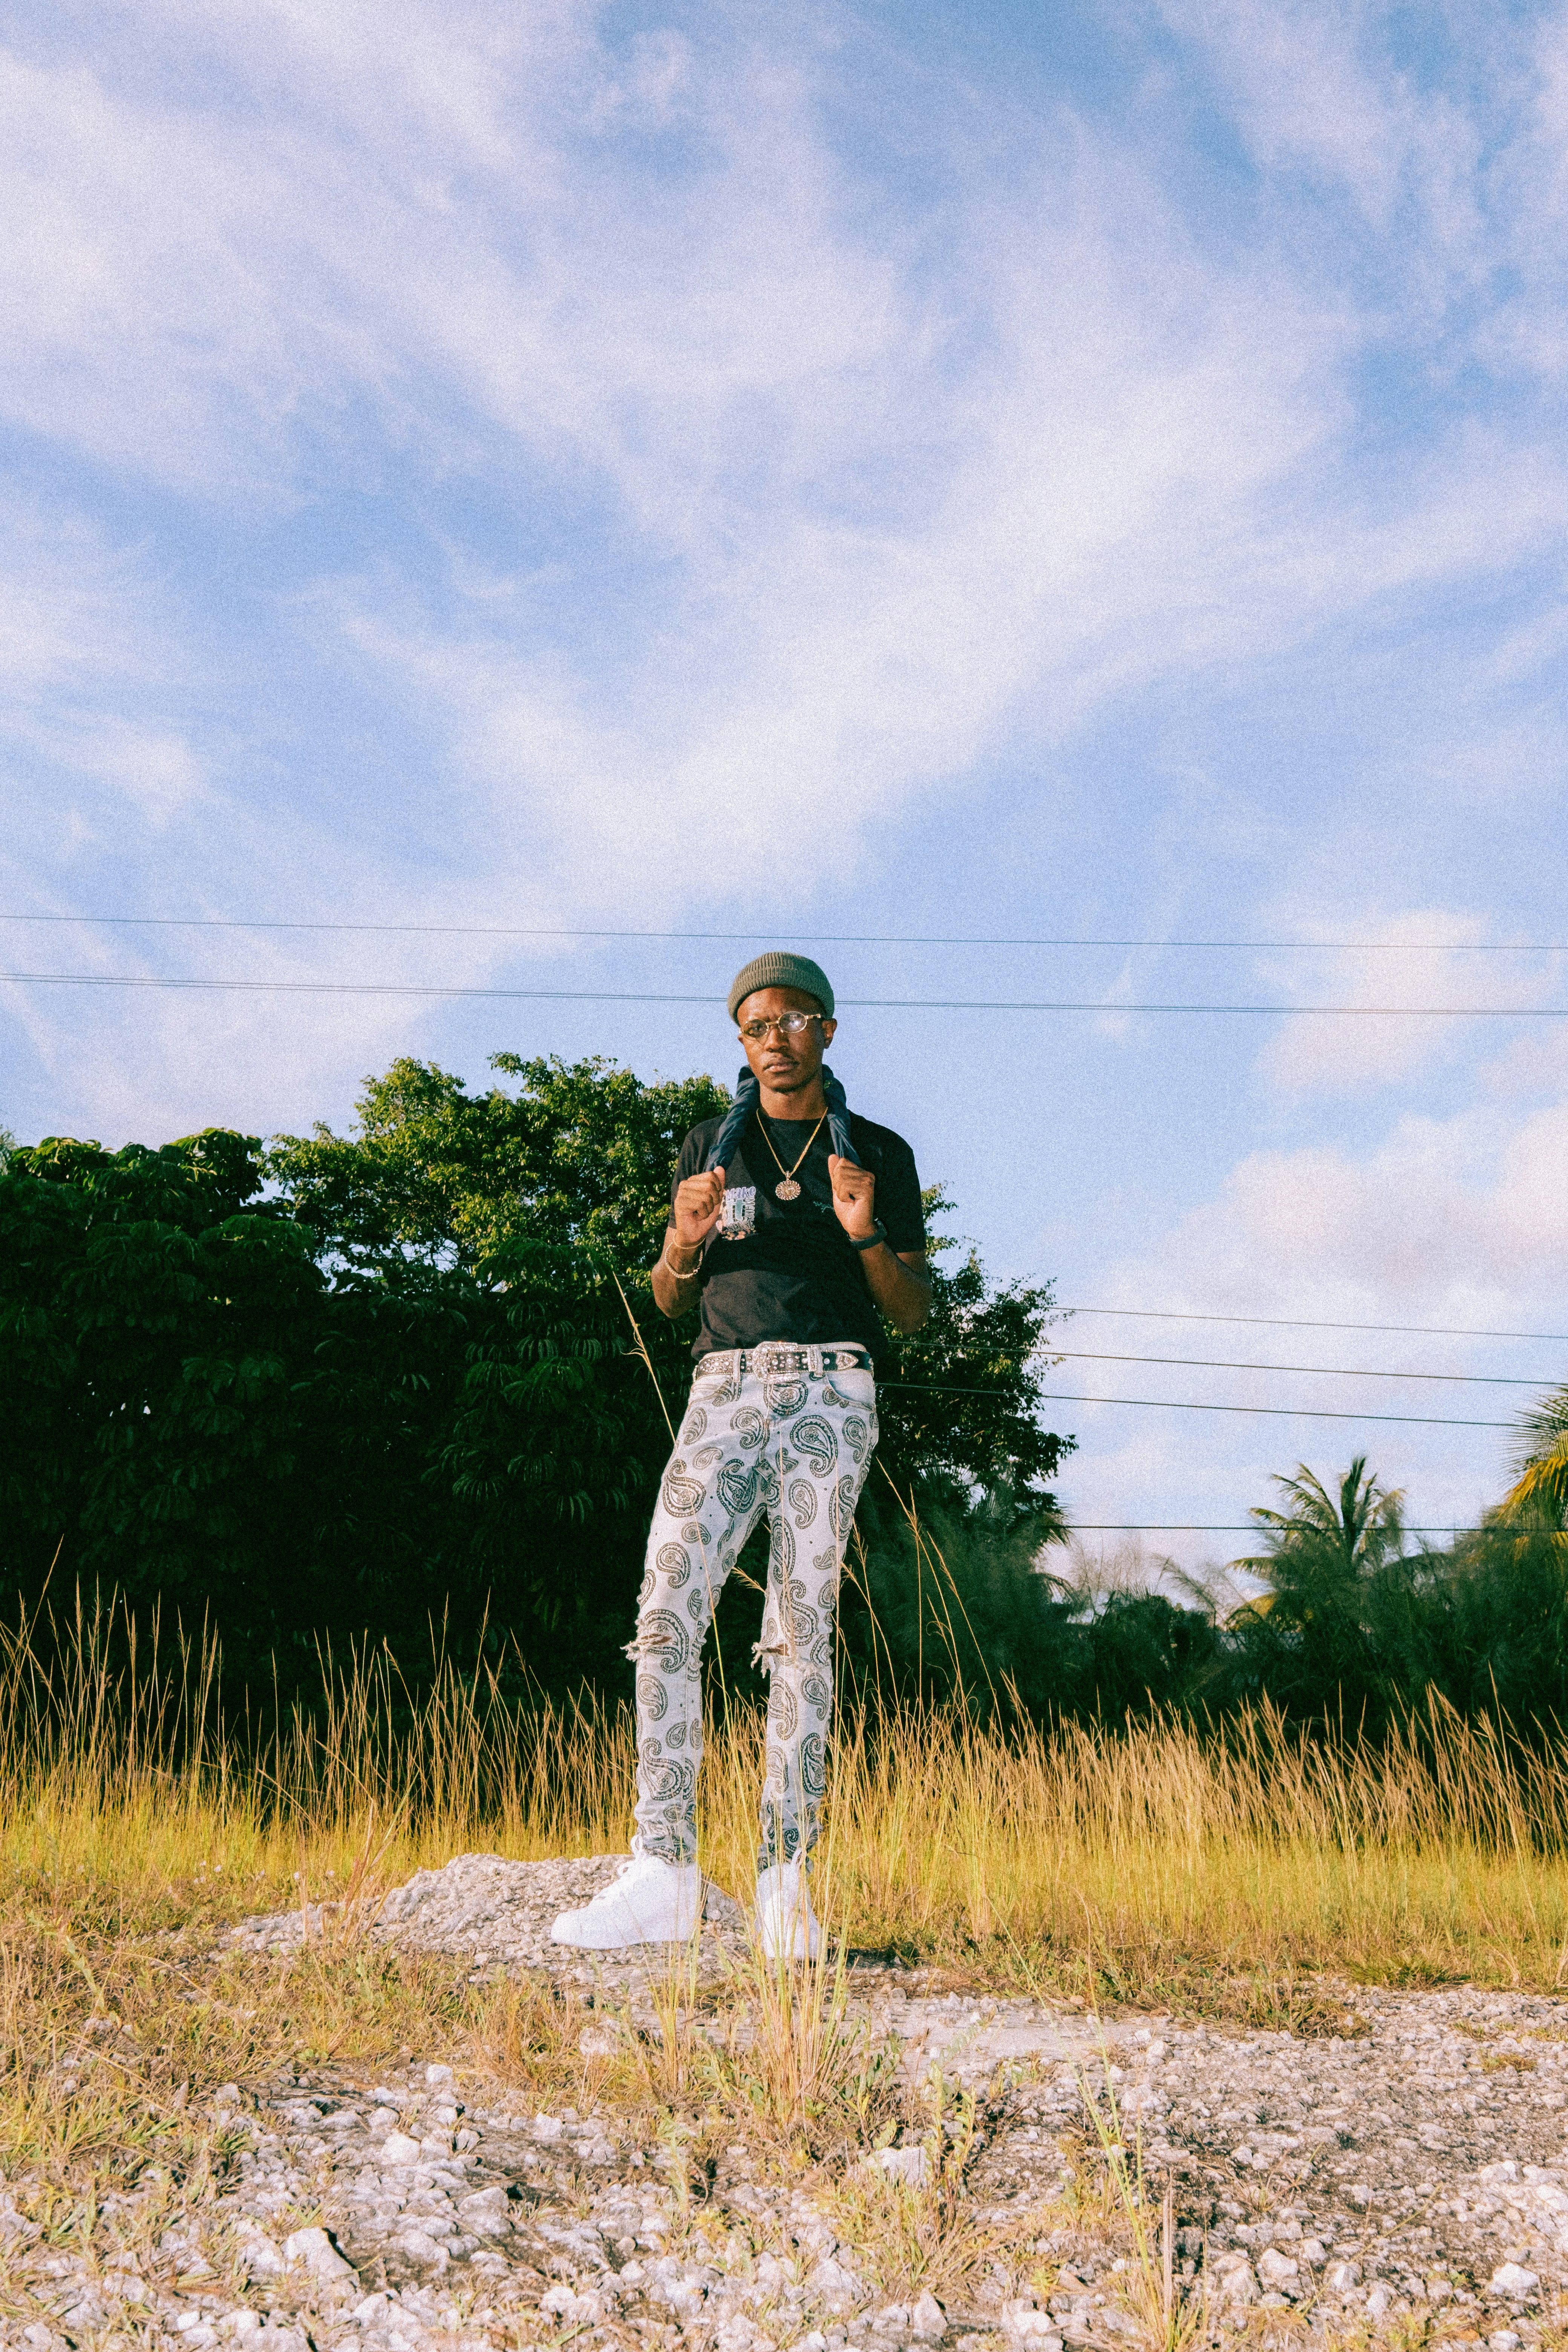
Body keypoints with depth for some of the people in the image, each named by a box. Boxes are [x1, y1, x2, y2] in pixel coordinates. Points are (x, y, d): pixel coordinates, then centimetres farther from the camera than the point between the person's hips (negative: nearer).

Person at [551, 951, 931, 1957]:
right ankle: (664, 1873, -15)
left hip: (831, 1394, -1)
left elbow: (915, 1314, 9)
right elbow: (669, 1300, 17)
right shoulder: (710, 1147, 17)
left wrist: (867, 1235, -10)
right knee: (668, 1615, -14)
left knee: (802, 1632, -6)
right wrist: (683, 1243, -6)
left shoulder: (880, 1153, 12)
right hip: (726, 1391, 2)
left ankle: (786, 1883, -4)